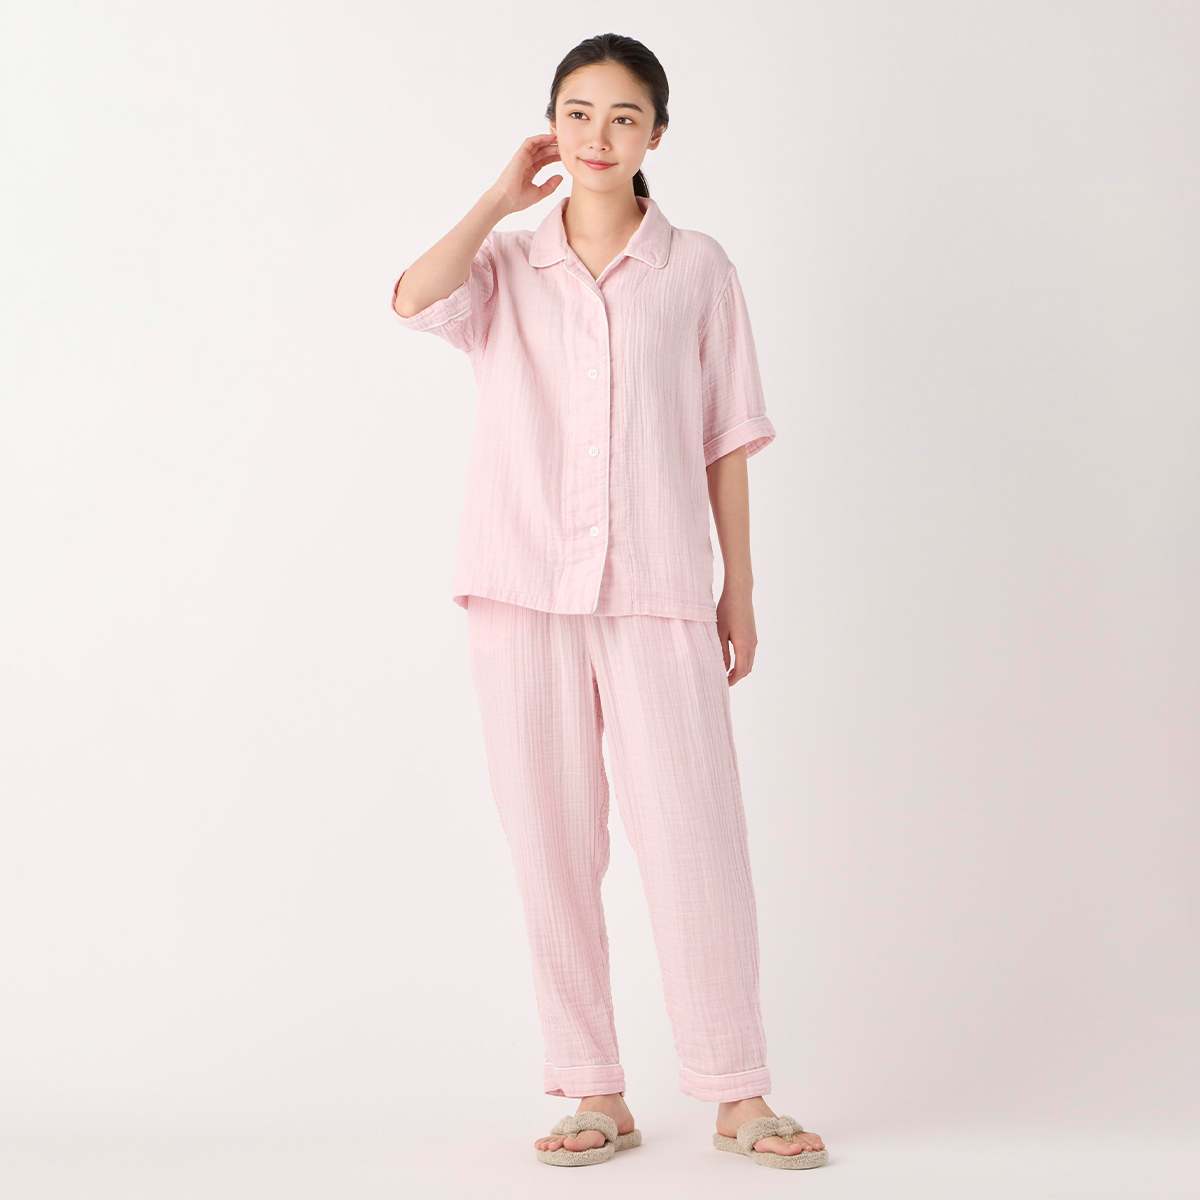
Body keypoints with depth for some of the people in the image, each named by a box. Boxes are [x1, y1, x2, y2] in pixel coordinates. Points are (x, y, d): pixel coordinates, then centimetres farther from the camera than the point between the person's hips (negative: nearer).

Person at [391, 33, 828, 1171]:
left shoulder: (697, 269, 9)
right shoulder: (505, 265, 10)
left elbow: (725, 439, 9)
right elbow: (414, 298, -12)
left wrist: (740, 589, 6)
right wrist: (504, 195, -1)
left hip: (657, 595, -1)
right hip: (524, 592, 1)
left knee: (695, 839, -5)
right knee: (552, 848, 3)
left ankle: (735, 1095, 8)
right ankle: (594, 1095, 13)